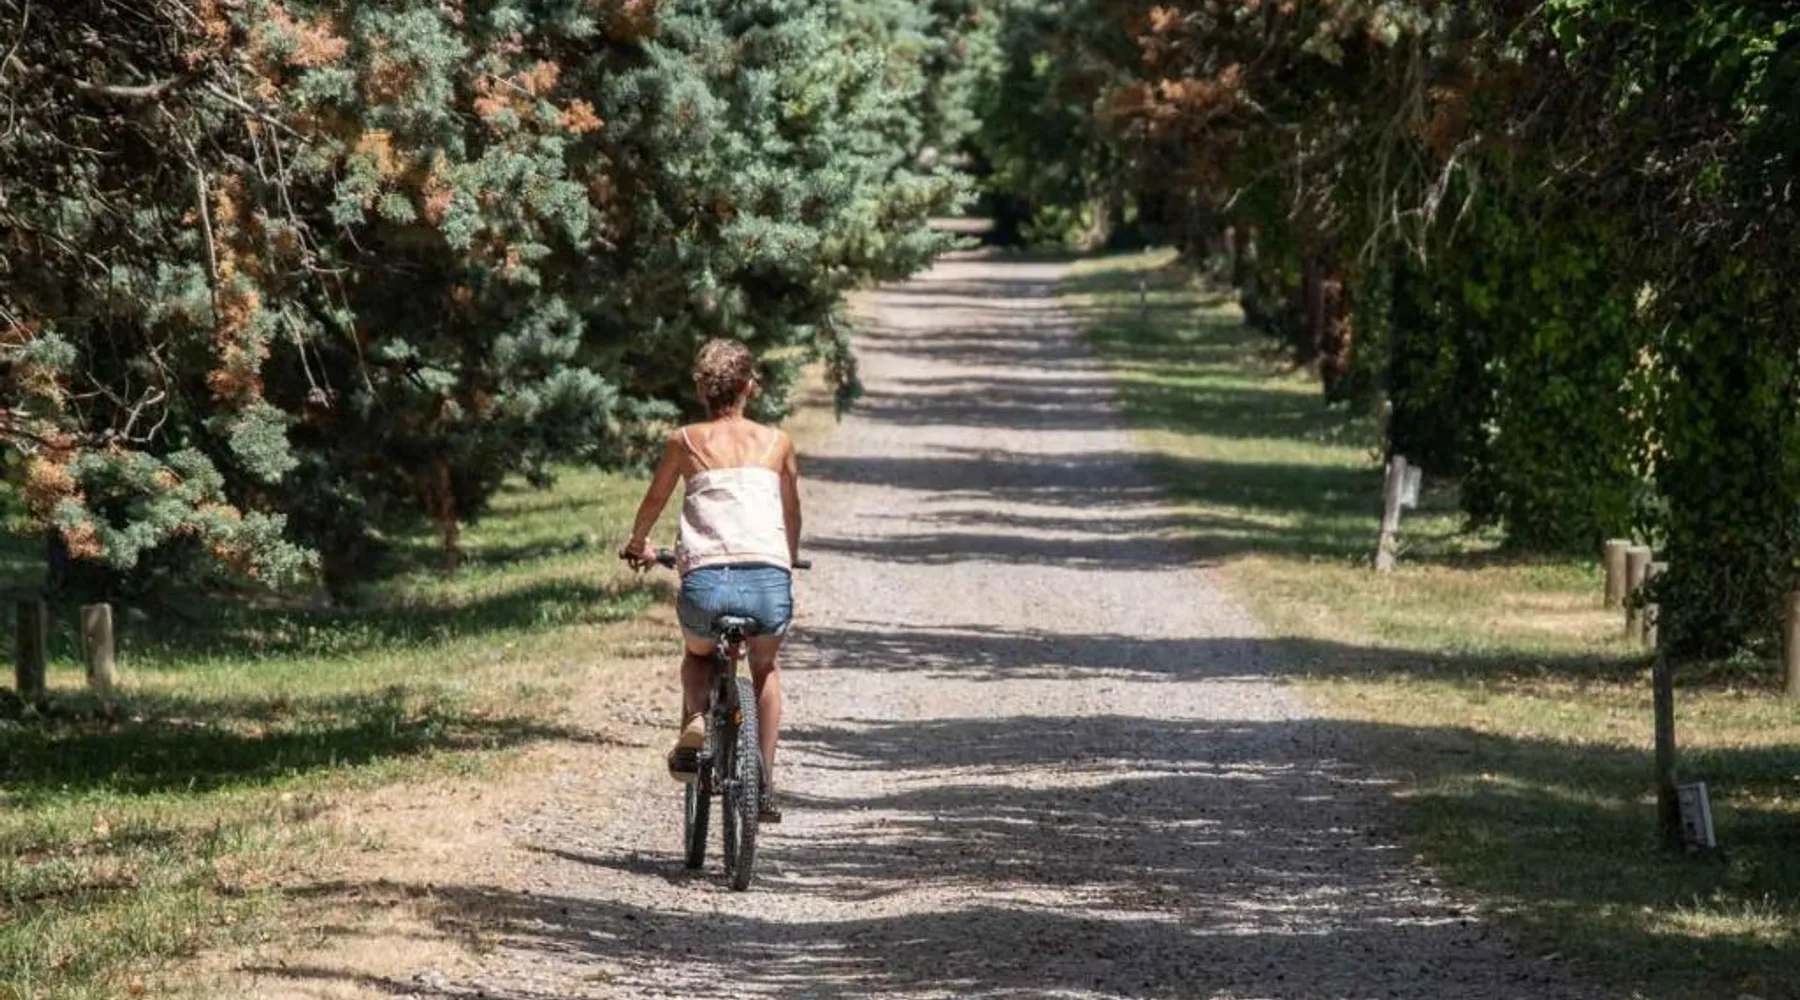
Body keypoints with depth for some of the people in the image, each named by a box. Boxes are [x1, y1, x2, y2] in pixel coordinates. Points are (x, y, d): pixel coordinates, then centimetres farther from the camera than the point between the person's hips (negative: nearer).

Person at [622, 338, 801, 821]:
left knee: (697, 655, 33)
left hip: (706, 582, 0)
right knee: (766, 669, 30)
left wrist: (639, 545, 51)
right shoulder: (777, 442, 17)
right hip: (769, 582, 0)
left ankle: (695, 720, 3)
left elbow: (653, 503, 30)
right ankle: (765, 784, 20)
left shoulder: (684, 441, 14)